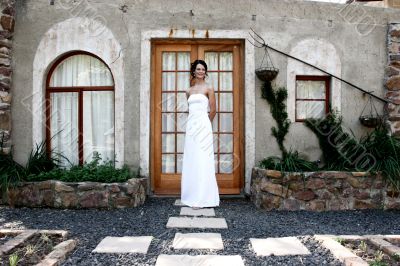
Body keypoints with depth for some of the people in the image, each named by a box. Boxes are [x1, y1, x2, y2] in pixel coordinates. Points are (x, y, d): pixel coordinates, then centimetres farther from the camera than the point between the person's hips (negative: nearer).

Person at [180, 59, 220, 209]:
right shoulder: (189, 91, 16)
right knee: (191, 161, 7)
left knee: (201, 161, -7)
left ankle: (202, 198, -2)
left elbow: (213, 111, 1)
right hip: (191, 125, 6)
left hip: (203, 126, -6)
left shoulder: (208, 88, 1)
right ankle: (193, 196, 16)